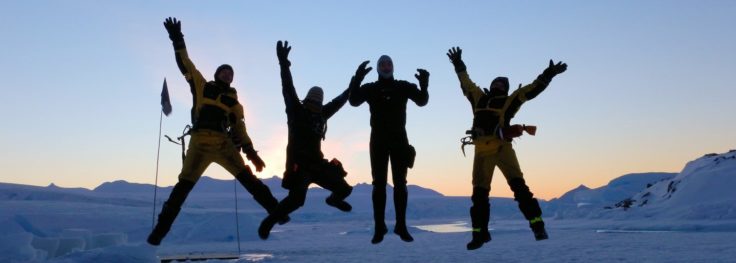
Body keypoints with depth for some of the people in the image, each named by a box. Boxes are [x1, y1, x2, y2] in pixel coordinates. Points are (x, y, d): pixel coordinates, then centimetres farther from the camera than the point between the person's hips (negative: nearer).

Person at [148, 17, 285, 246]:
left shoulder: (234, 102, 18)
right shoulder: (201, 86, 14)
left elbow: (240, 129, 16)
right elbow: (185, 64, 12)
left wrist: (252, 153, 8)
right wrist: (177, 40, 5)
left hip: (225, 145, 2)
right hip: (199, 143, -1)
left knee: (247, 178, -5)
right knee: (184, 186, -2)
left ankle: (274, 209, -5)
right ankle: (161, 228, 3)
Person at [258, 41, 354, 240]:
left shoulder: (320, 115, 11)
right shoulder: (296, 111, -4)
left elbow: (338, 101, 24)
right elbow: (288, 90, -15)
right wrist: (284, 64, -24)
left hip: (317, 163, 6)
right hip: (299, 164, -6)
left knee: (344, 189, 9)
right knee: (296, 199, -23)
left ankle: (333, 199, 46)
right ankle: (268, 223, -6)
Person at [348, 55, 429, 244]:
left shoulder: (403, 86, 7)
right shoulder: (370, 88, 5)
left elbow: (422, 101, -5)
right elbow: (354, 101, -12)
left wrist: (424, 86, -26)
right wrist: (357, 79, -28)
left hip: (398, 139, 1)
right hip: (378, 140, 0)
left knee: (400, 183, 0)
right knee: (379, 184, -1)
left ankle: (401, 226, 5)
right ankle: (379, 227, 1)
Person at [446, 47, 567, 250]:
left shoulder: (509, 100, 13)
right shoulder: (479, 98, 22)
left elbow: (532, 89, 8)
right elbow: (466, 83, 34)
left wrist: (548, 74, 1)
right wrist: (459, 65, 41)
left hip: (502, 148, -3)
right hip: (482, 151, 4)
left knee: (518, 186, -14)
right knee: (479, 193, 4)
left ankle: (537, 225, -12)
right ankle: (480, 233, 12)